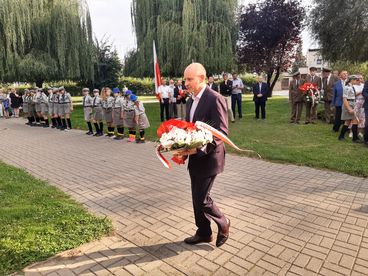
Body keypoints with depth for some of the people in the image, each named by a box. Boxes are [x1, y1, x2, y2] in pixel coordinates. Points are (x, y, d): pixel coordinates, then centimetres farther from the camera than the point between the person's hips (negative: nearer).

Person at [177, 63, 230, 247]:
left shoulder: (215, 99, -16)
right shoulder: (191, 101, 11)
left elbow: (222, 133, -19)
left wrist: (200, 149, -28)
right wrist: (185, 152, 3)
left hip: (208, 159, -8)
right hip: (195, 159, 8)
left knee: (202, 199, -2)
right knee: (197, 198, 16)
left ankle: (223, 223, 26)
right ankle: (203, 233, 34)